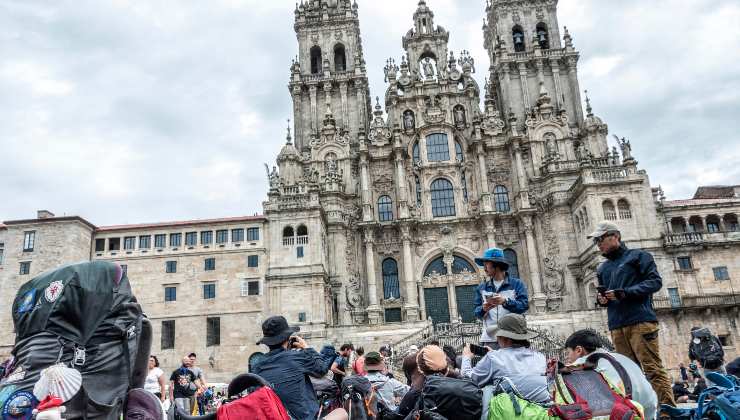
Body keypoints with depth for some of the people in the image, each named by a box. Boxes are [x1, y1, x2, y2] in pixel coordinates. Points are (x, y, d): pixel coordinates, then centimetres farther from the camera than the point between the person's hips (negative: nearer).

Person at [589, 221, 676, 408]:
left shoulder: (637, 256, 5)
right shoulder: (602, 268, 22)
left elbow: (655, 281, -5)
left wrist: (625, 292, -15)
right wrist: (600, 299, 4)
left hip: (640, 321, -6)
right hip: (617, 327, 6)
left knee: (653, 369, -9)